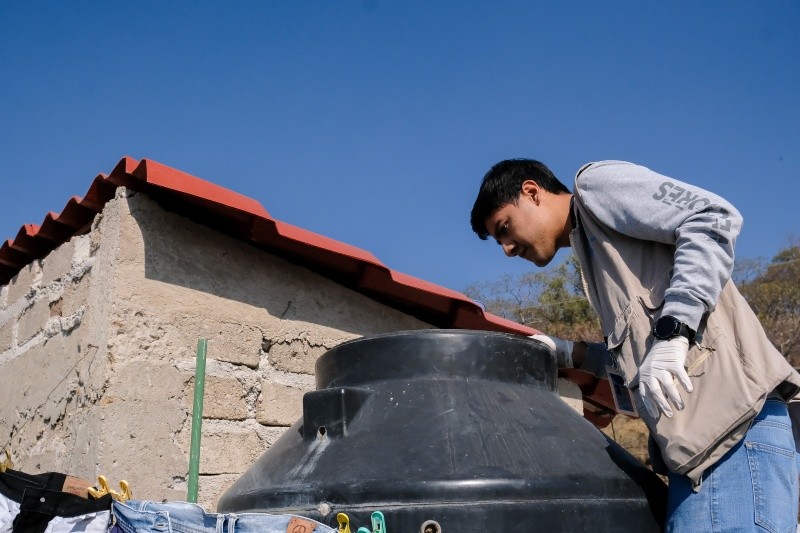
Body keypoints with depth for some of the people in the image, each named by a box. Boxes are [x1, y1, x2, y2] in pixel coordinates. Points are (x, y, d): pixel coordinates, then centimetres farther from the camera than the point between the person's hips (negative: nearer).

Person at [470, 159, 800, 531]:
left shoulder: (595, 184, 4)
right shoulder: (593, 249, 29)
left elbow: (714, 219, -11)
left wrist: (672, 332, -18)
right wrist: (570, 354, 18)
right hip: (700, 433, 9)